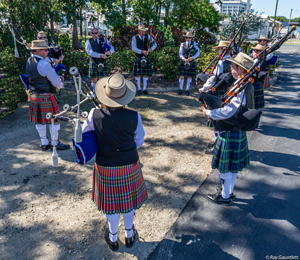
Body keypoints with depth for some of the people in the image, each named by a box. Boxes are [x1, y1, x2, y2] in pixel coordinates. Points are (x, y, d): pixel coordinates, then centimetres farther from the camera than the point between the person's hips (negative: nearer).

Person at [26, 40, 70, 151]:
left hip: (33, 95, 9)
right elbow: (56, 81, -15)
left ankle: (44, 143, 26)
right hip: (45, 97, -9)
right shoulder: (43, 64, -19)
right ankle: (55, 143, 15)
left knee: (39, 120, 14)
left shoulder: (29, 61, 9)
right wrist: (60, 85, 8)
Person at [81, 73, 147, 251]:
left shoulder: (95, 116, -18)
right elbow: (139, 142, -6)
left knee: (111, 201, 20)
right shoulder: (134, 117, -18)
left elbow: (84, 134, -1)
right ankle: (129, 235, 45)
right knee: (128, 199, 22)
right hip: (130, 164, 0)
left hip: (106, 166, 0)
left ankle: (113, 238, 42)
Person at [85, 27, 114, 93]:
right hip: (94, 63, -2)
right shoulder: (88, 42, 0)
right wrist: (100, 55, -29)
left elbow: (112, 48, 1)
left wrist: (109, 52, -25)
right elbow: (90, 52, -17)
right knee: (94, 79, 4)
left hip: (103, 63, 2)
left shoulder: (103, 40, 8)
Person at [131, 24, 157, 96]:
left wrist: (151, 48, -25)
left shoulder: (148, 36, 2)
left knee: (145, 74, 4)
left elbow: (155, 44, -3)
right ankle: (139, 89, 12)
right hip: (138, 58, -2)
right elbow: (134, 48, -14)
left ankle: (145, 89, 14)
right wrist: (142, 51, -28)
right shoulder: (134, 38, -5)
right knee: (137, 74, 0)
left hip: (146, 58, 2)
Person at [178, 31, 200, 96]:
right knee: (182, 76, -5)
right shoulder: (182, 44, 5)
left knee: (189, 76, 5)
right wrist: (184, 59, -18)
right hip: (184, 62, 0)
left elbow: (198, 52, 0)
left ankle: (187, 90, 16)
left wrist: (192, 57, -17)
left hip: (191, 62, 1)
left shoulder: (194, 43, 4)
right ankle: (180, 89, 10)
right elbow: (180, 54, 2)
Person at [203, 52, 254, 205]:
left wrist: (209, 113, -18)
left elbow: (228, 112, -33)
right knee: (233, 164, 21)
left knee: (225, 166, 6)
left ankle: (225, 197, 22)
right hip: (238, 130, 10)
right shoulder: (247, 85, 5)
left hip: (230, 132, -9)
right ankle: (229, 191, 38)